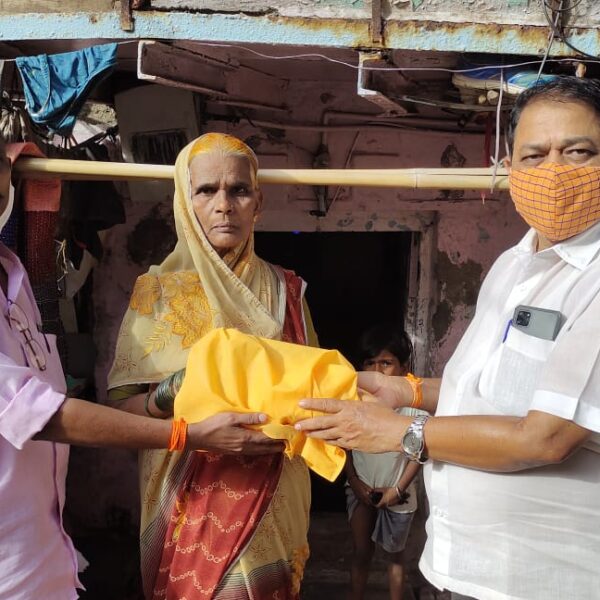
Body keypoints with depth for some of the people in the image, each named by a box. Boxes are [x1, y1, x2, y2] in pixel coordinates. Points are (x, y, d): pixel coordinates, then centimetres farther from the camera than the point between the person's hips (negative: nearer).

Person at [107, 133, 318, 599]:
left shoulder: (285, 290, 2)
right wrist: (176, 390, -25)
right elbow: (122, 404, -6)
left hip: (274, 501, 2)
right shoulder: (160, 289, -4)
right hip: (192, 501, -2)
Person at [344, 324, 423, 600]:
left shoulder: (413, 403, -20)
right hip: (362, 490, 2)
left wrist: (398, 489, -12)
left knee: (395, 554, 17)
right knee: (361, 552, 16)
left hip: (397, 494, -2)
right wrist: (354, 482, -6)